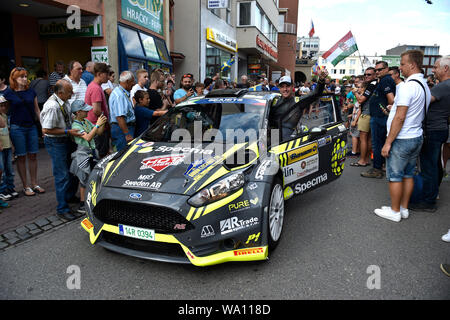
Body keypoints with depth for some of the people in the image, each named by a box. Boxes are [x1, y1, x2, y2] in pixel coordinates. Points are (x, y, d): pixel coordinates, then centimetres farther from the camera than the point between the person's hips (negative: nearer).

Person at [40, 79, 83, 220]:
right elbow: (46, 130, -24)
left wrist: (74, 127, 4)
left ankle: (70, 196, 40)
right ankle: (62, 208, 10)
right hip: (55, 142, -9)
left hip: (67, 139, 9)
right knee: (62, 175, -3)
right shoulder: (52, 106, -26)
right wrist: (68, 132, -22)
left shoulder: (64, 101, 0)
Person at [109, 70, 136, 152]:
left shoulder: (124, 93, 16)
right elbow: (120, 117, -26)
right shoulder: (119, 95, -19)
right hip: (122, 129, -10)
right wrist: (127, 134, -28)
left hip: (127, 126, 10)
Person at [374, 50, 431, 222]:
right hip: (417, 137, 9)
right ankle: (404, 208, 27)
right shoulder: (425, 85, 11)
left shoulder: (408, 86, -19)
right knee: (408, 174, 16)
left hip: (402, 139, -9)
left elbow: (400, 118, -22)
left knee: (395, 176, 3)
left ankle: (394, 211, 14)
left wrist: (388, 142, -18)